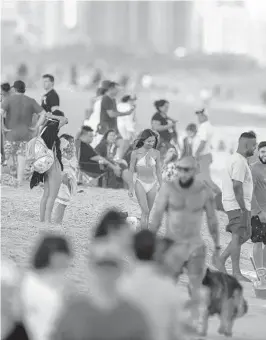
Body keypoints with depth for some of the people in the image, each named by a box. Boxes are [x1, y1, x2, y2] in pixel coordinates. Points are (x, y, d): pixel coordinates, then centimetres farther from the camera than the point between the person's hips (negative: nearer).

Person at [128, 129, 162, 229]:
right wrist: (130, 188, -1)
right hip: (140, 184, -3)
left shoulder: (156, 153, 1)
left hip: (152, 185, 3)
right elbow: (131, 171, -1)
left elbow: (158, 171, 10)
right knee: (145, 211, -14)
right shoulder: (136, 153, -8)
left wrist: (161, 186, 12)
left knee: (147, 213, 9)